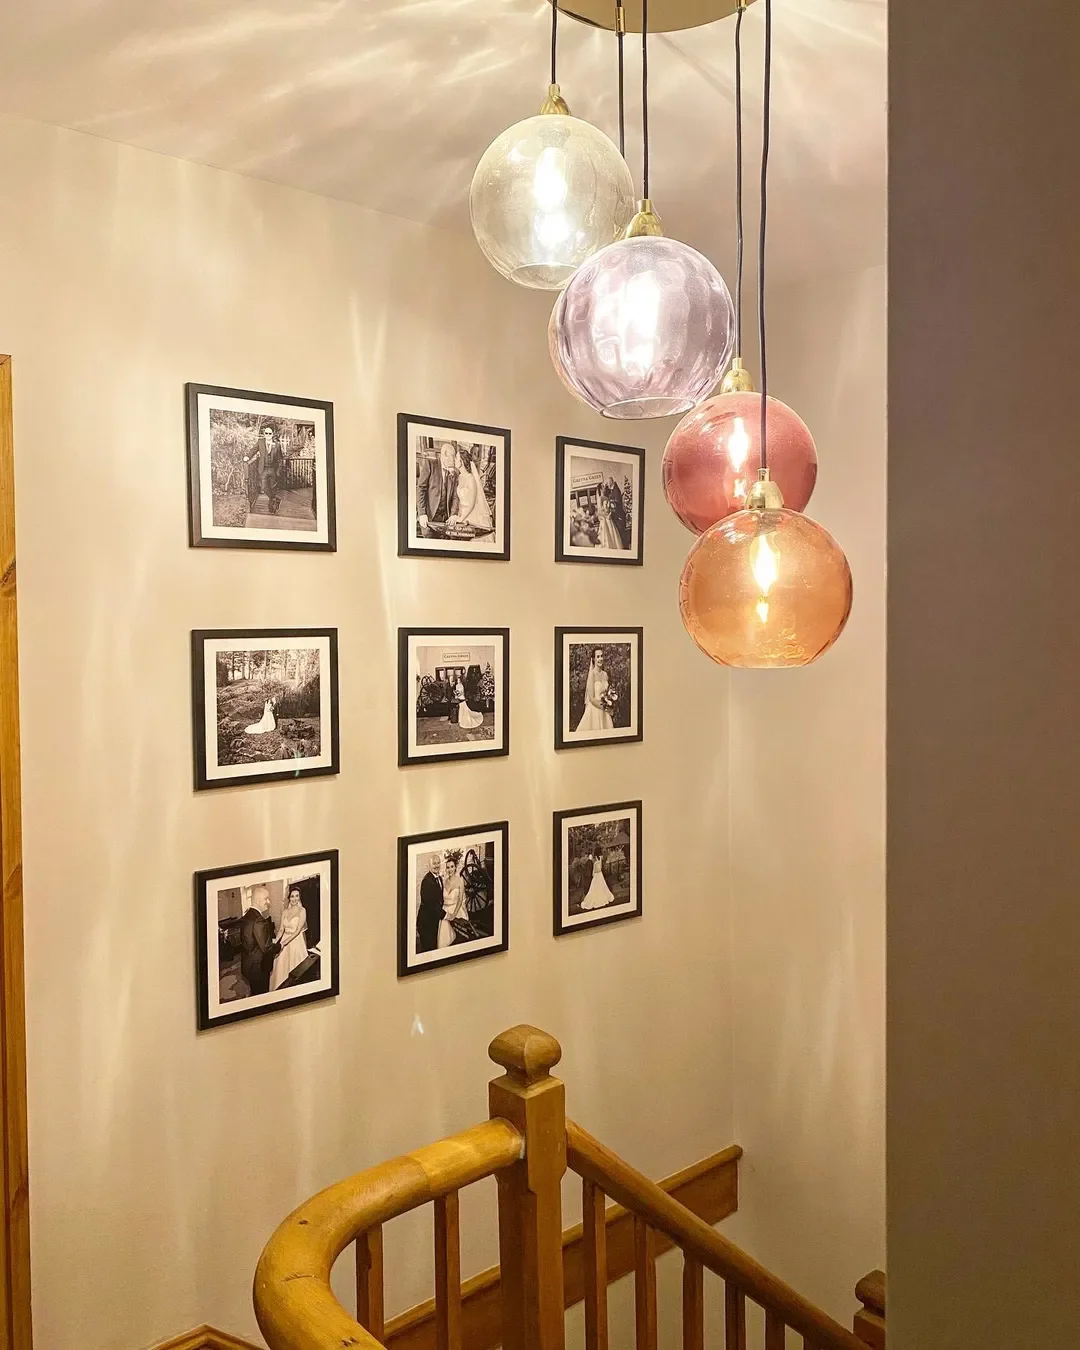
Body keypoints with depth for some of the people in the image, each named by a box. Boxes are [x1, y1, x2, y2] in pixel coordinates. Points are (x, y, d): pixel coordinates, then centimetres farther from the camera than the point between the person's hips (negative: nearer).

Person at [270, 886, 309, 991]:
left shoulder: (302, 911, -8)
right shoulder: (284, 912, 8)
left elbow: (298, 930, -14)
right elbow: (281, 930, 6)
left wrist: (284, 943, -19)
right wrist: (275, 942, -10)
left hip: (296, 942, -5)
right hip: (284, 943, 5)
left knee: (295, 969, 2)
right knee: (281, 966, 6)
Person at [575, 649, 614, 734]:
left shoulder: (605, 674, 7)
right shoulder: (592, 674, -13)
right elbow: (591, 698, -16)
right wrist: (605, 707, -14)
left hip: (604, 713, 7)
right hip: (594, 710, -7)